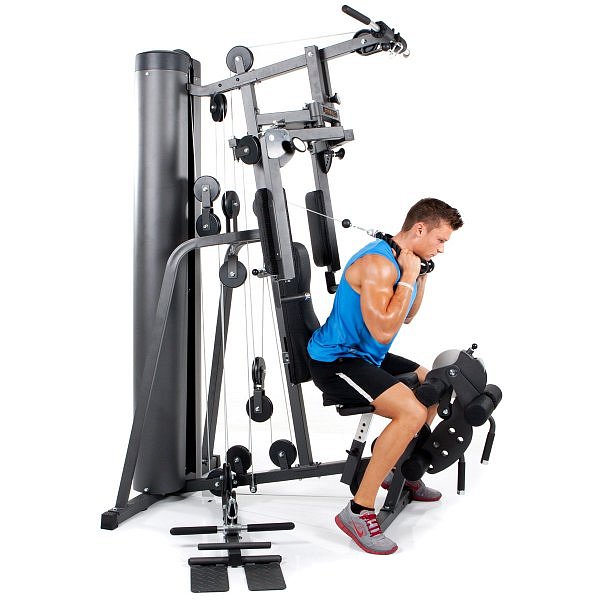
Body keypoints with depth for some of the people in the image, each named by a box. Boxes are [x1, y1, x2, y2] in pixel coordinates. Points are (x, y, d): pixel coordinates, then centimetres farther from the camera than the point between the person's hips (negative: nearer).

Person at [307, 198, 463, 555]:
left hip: (365, 356, 11)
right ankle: (359, 511, -19)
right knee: (412, 411, -27)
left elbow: (406, 318, 22)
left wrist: (422, 277, 10)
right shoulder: (378, 264, -23)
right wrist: (408, 277, -23)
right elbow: (383, 331, -30)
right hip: (334, 361, -11)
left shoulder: (403, 260, 8)